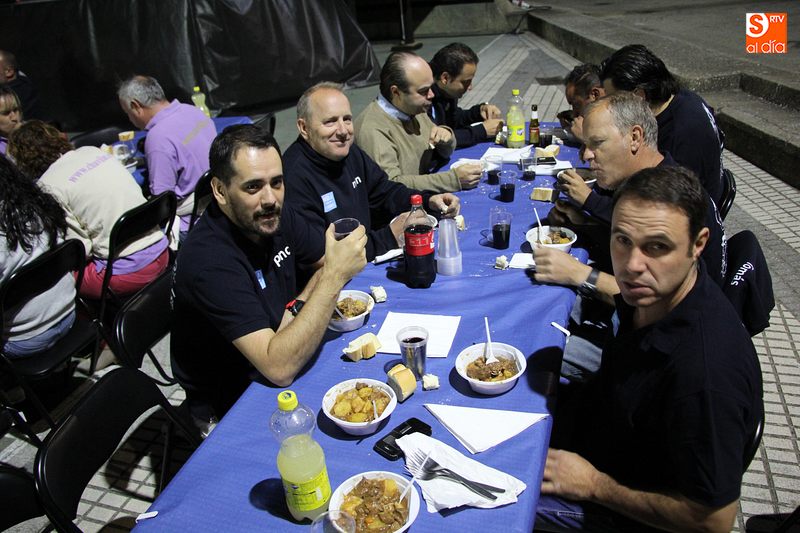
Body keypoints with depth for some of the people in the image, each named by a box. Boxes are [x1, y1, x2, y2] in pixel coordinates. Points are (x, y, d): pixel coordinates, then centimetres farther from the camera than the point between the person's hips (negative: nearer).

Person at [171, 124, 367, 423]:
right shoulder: (208, 260, -29)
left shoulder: (275, 215, -7)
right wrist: (334, 276, -38)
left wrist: (298, 306, -13)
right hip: (229, 406, -6)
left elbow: (327, 262, 6)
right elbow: (280, 369, -35)